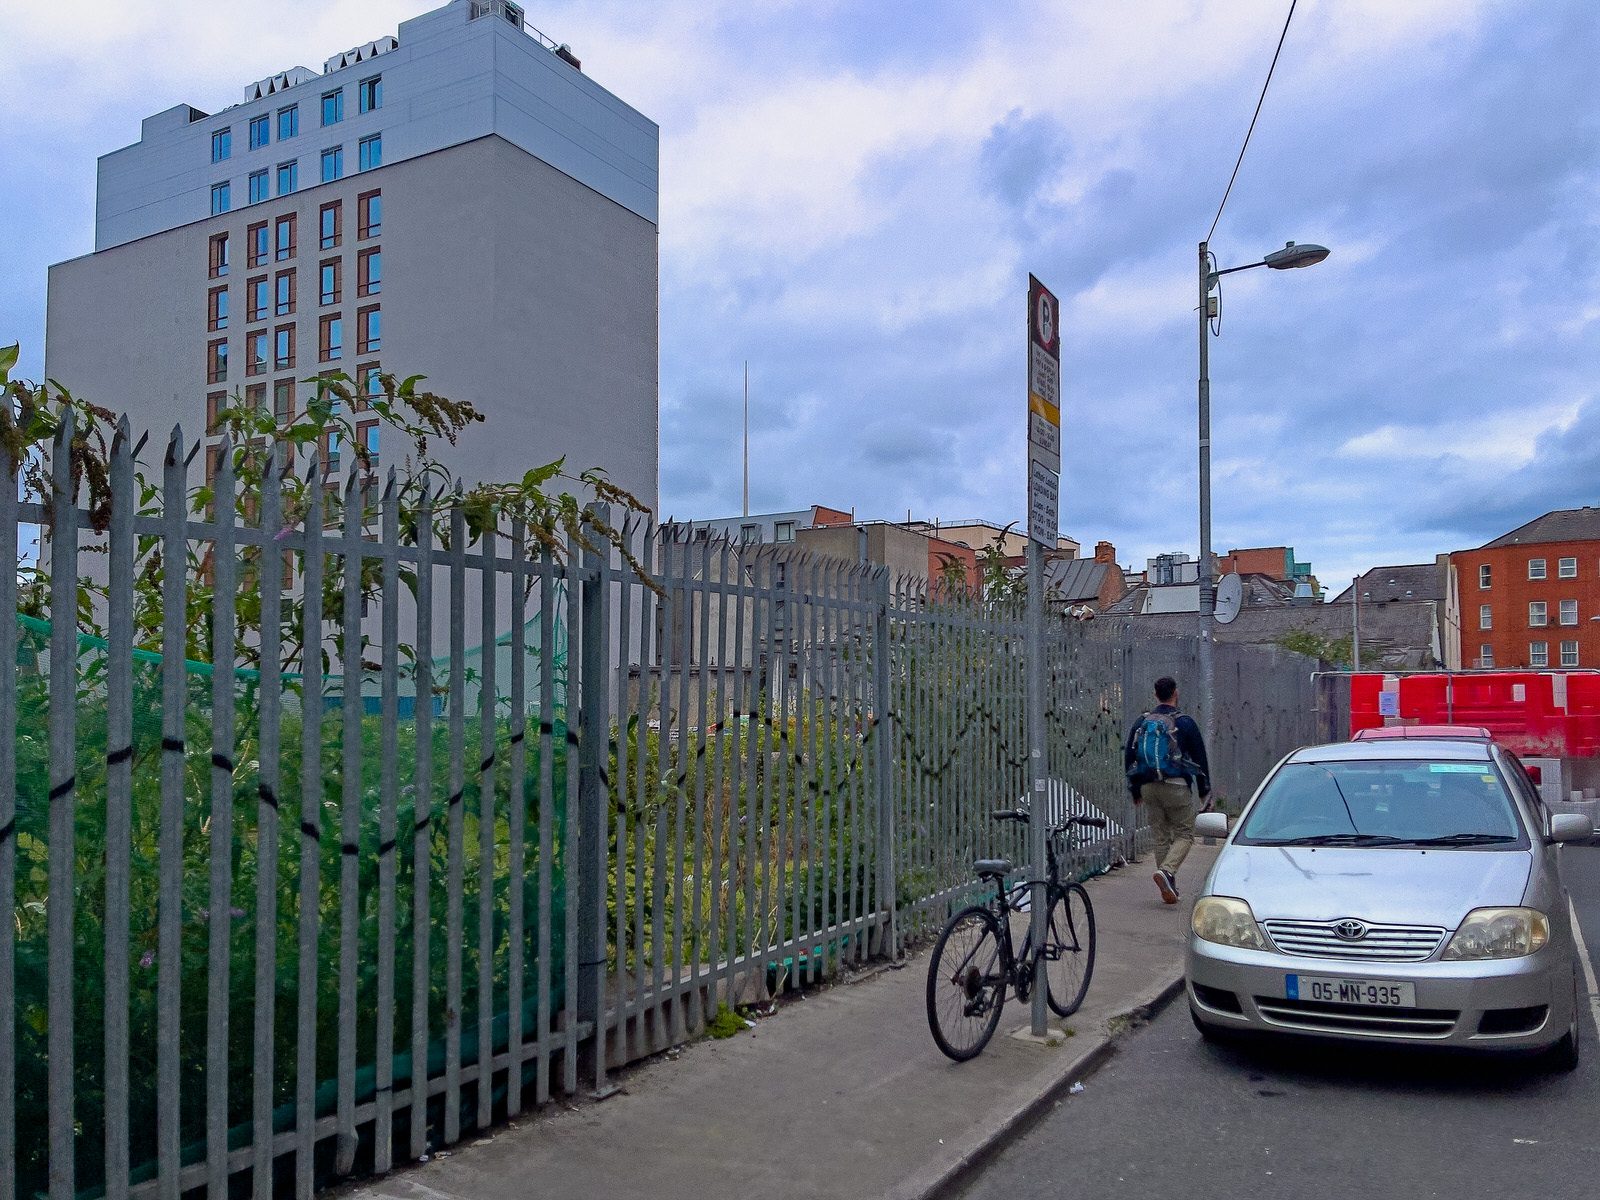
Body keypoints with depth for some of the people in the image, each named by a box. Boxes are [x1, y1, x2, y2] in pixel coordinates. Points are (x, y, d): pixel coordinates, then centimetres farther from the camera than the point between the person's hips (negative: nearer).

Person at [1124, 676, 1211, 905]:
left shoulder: (1141, 722, 9)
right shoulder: (1184, 722, -2)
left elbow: (1128, 757, 13)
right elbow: (1200, 758, 1)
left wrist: (1135, 791, 21)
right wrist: (1205, 792, 10)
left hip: (1148, 788, 4)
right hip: (1176, 787, -4)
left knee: (1162, 837, 12)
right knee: (1184, 835, 4)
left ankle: (1169, 888, 12)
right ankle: (1166, 871, -20)